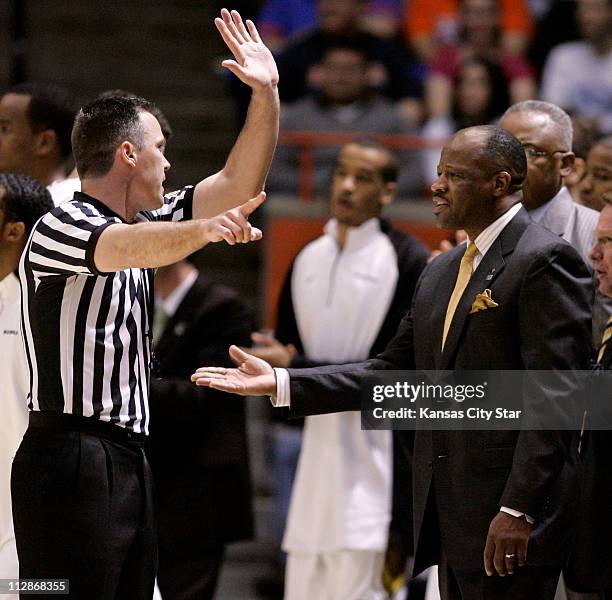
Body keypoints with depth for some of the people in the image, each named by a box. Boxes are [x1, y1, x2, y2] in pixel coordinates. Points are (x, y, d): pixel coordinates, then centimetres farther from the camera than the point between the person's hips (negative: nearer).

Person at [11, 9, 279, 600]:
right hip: (72, 457, -9)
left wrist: (267, 96, 7)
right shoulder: (61, 226, -9)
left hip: (126, 458, 9)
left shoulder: (142, 224, 19)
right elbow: (126, 248, -32)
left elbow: (237, 185, 18)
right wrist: (203, 228, -50)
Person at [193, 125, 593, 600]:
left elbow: (555, 398, -16)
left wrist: (517, 511, -21)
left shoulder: (546, 262, -10)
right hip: (453, 521, 9)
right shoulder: (443, 271, 18)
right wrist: (278, 383, 8)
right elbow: (393, 371, 18)